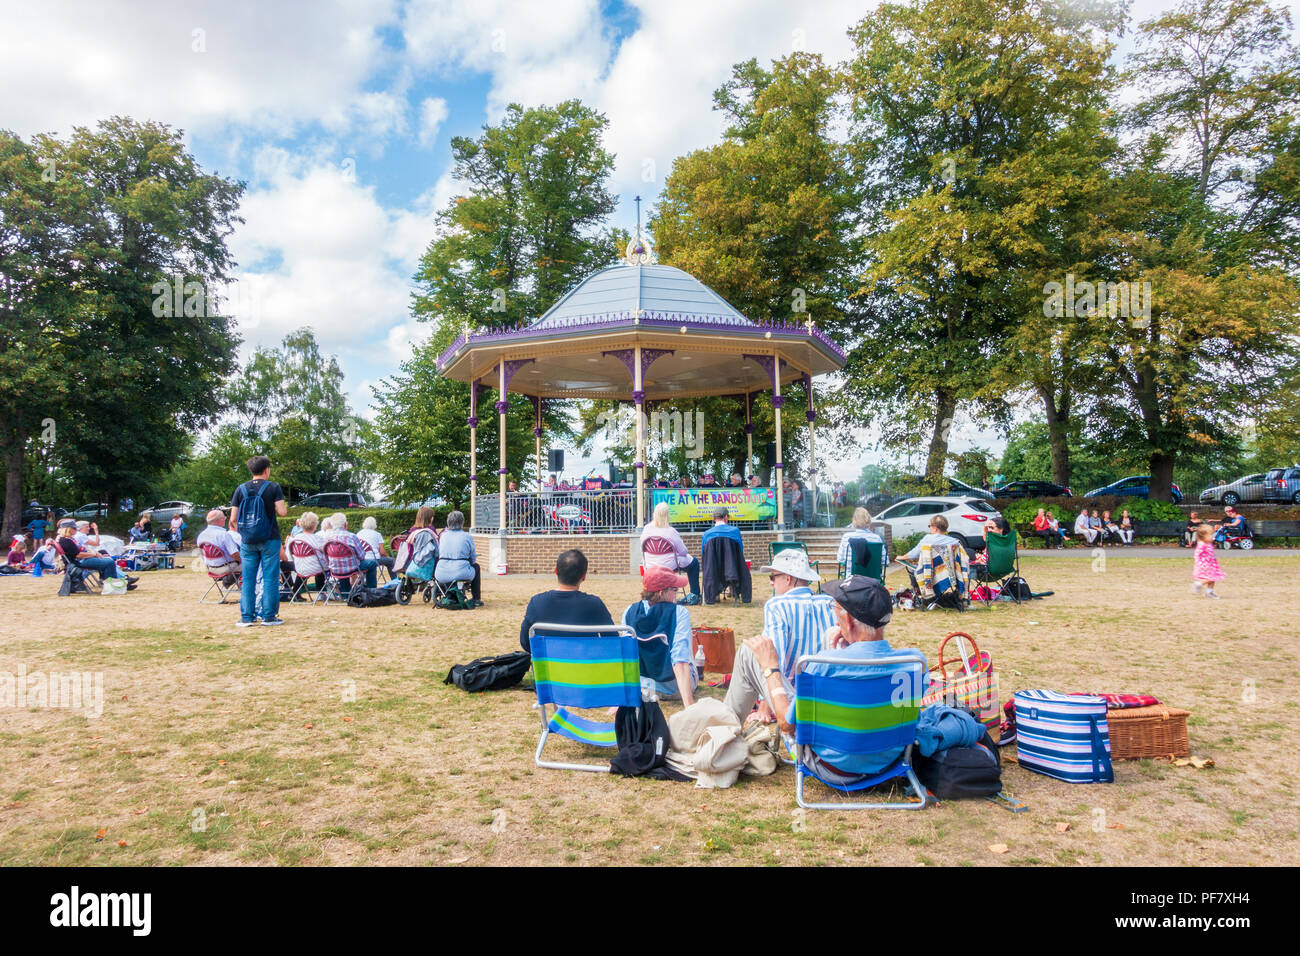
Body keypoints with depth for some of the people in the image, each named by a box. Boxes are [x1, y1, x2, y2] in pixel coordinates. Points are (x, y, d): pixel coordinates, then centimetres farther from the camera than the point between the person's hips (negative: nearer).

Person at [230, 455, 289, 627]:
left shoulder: (241, 489, 5)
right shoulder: (273, 487, -4)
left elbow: (233, 519, 3)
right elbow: (282, 512, -12)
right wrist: (285, 506, 10)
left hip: (247, 541, 3)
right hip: (269, 539, -3)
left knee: (248, 579, 8)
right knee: (270, 578, 2)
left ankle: (246, 617, 8)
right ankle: (268, 616, 2)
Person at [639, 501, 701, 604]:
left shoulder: (646, 529, -6)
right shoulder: (671, 531, -19)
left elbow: (643, 549, 7)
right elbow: (683, 551, -11)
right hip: (669, 566, -5)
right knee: (694, 562, 20)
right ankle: (694, 595, 21)